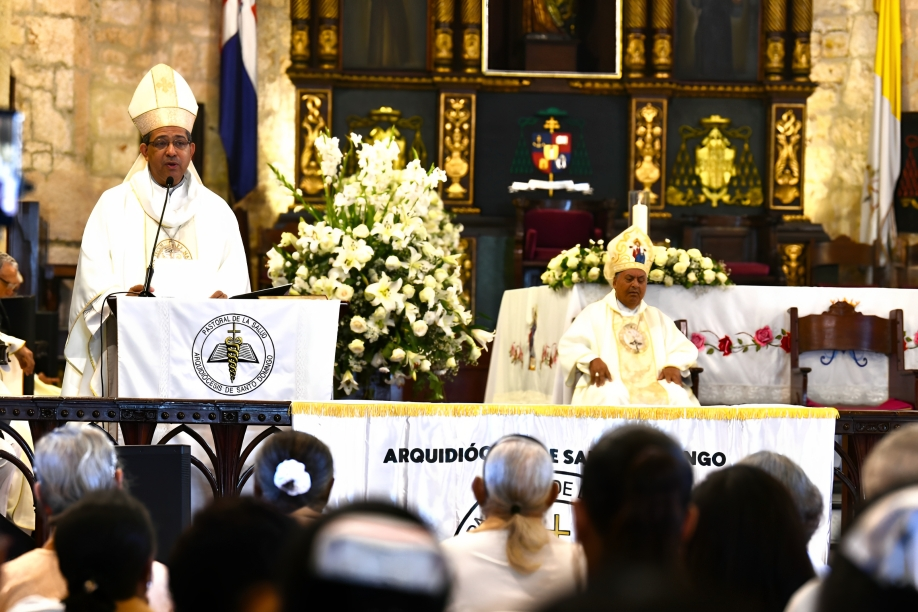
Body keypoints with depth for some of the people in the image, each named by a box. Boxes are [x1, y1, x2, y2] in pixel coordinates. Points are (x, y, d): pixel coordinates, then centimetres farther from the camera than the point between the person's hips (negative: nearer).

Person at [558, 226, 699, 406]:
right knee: (610, 397, -40)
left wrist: (674, 365, -5)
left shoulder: (657, 318, 27)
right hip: (610, 386, -3)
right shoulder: (594, 313, 16)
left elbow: (684, 348, 20)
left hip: (655, 388, 3)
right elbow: (569, 346, 4)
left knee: (677, 395, -31)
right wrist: (590, 360, -19)